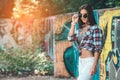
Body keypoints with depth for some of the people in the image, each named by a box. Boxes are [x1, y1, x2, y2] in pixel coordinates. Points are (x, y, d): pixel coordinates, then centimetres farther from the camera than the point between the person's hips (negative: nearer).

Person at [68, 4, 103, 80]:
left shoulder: (95, 28, -9)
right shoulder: (80, 29, 12)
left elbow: (98, 48, -13)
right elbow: (71, 38, 1)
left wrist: (94, 65, -18)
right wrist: (73, 23, 1)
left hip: (89, 61, -7)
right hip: (81, 61, 7)